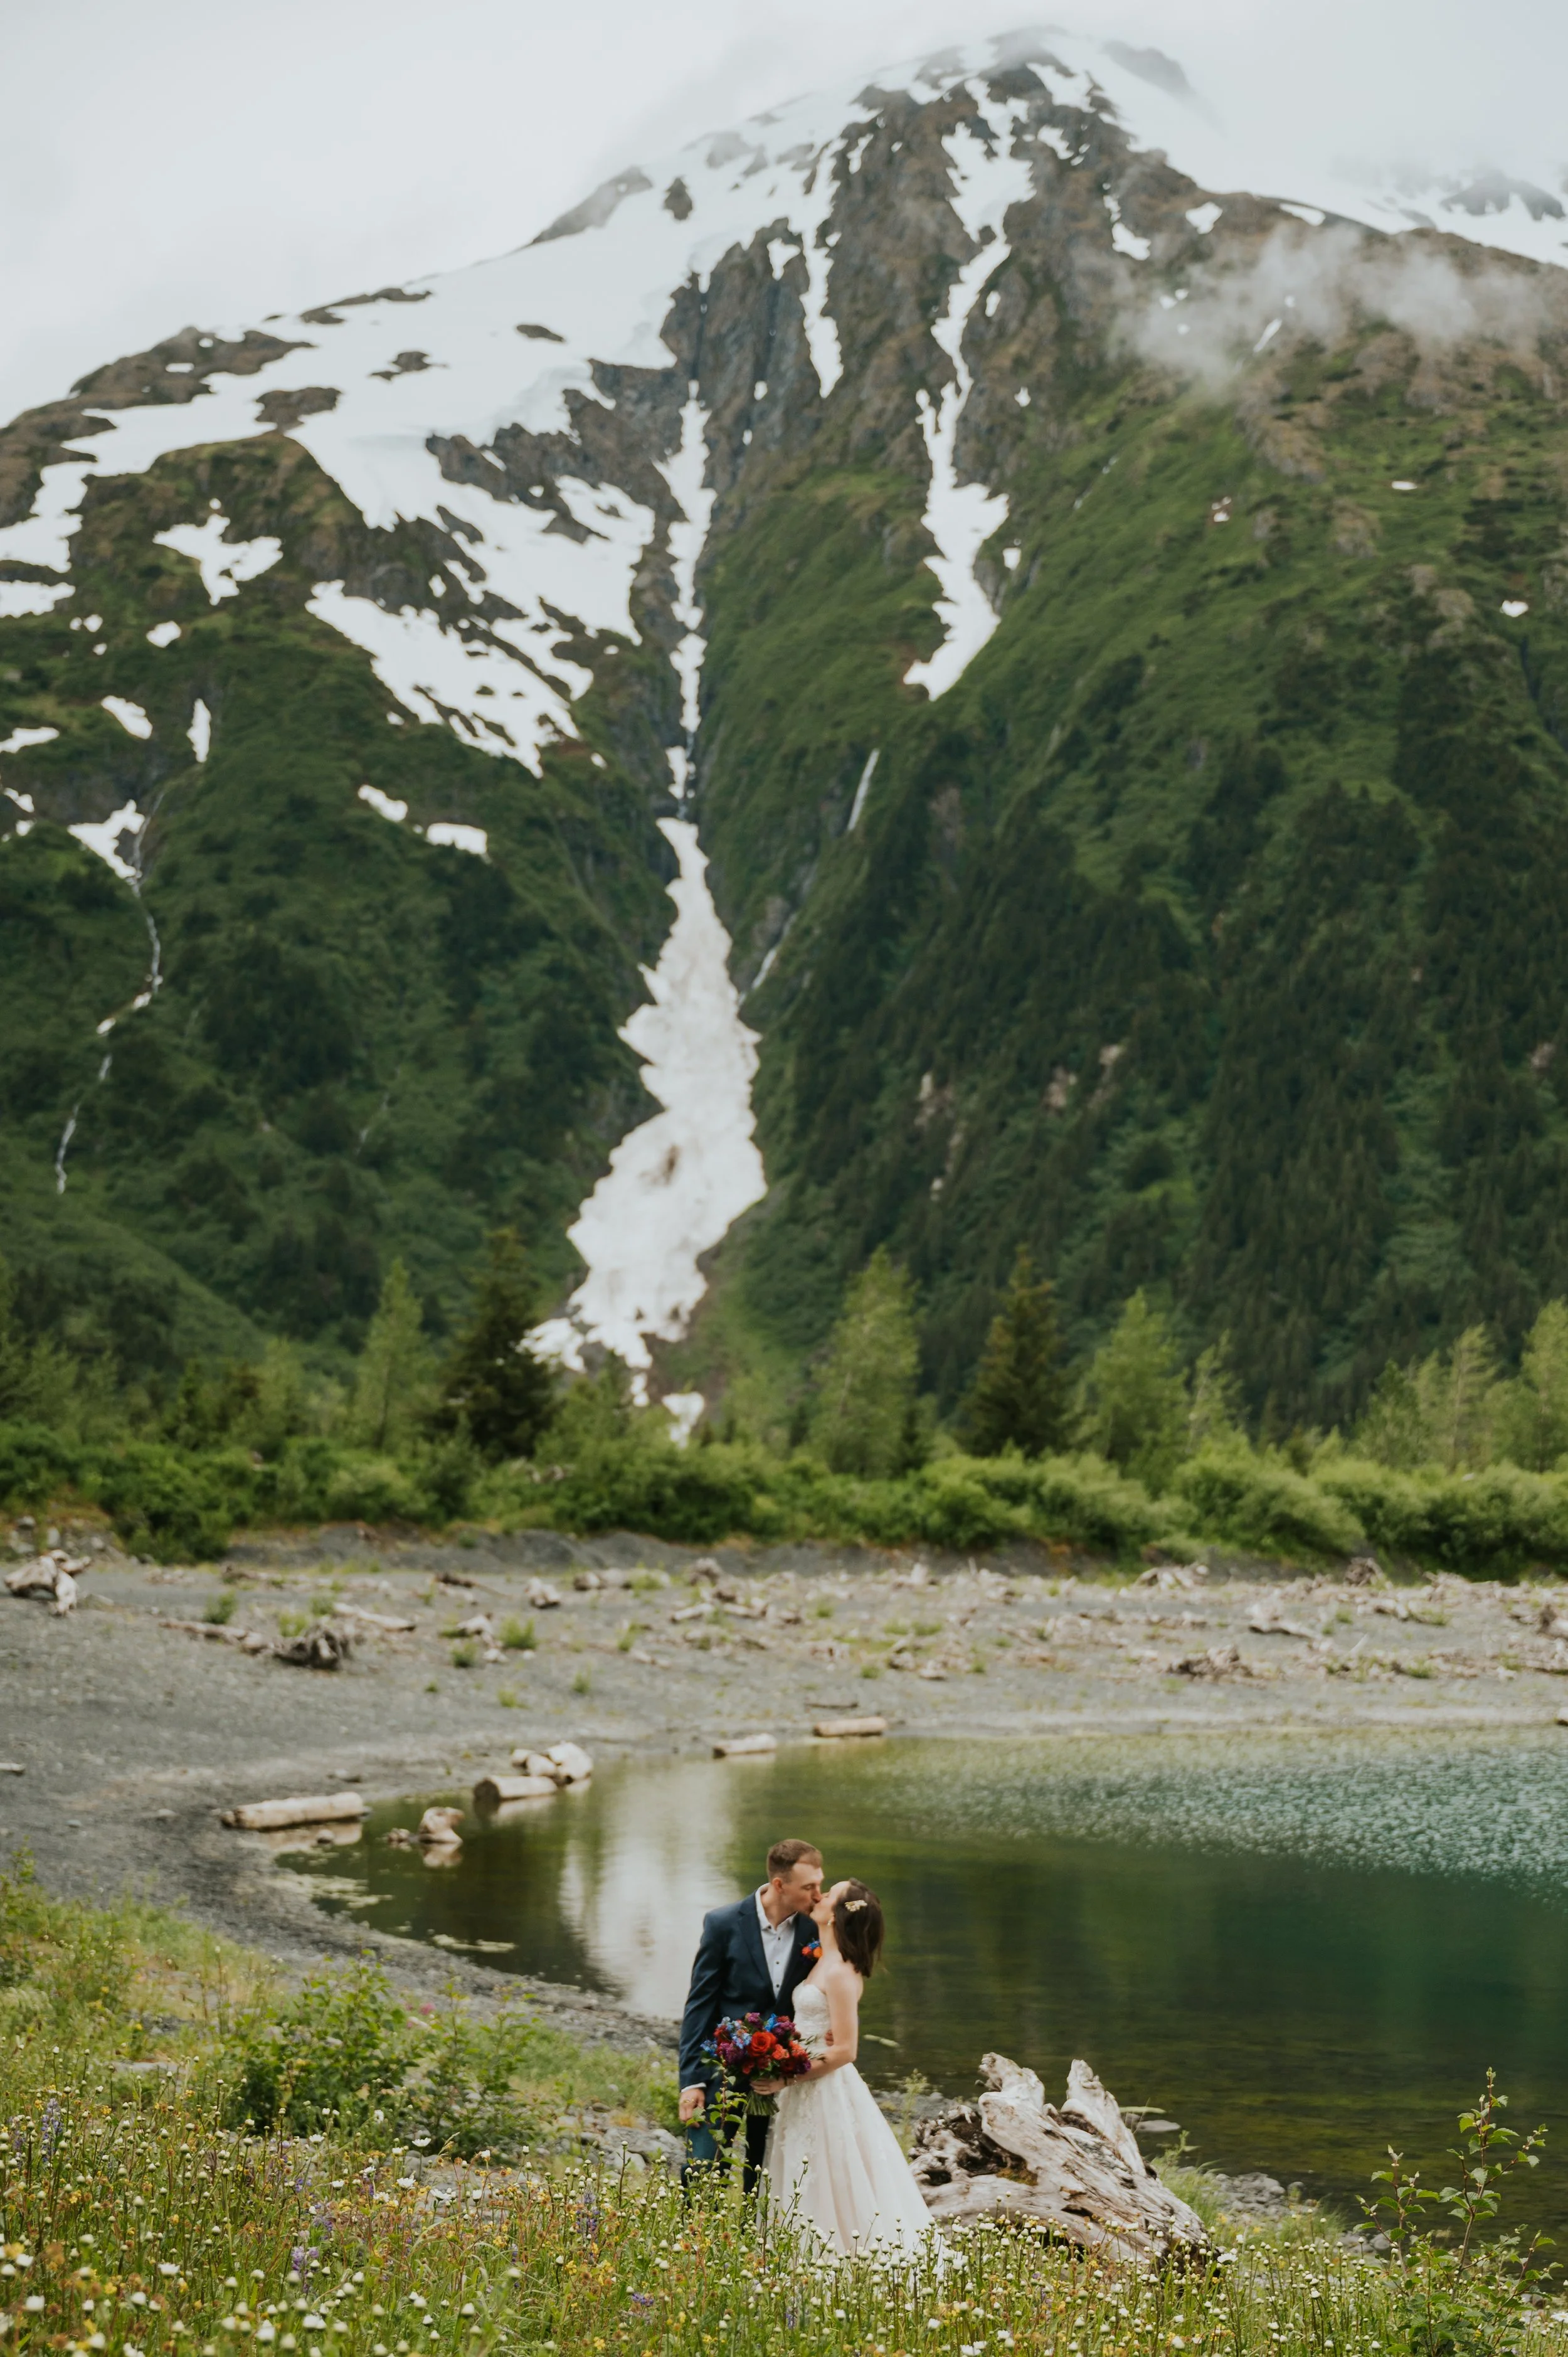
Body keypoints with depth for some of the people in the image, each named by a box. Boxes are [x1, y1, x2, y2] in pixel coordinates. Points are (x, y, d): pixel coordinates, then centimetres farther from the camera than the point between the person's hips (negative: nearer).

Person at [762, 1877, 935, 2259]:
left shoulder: (840, 1973, -19)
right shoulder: (824, 1962, 9)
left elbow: (844, 2050, -21)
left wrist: (785, 2080, -19)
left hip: (827, 2095, -9)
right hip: (809, 2093, 9)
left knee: (829, 2194, -1)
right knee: (808, 2191, 14)